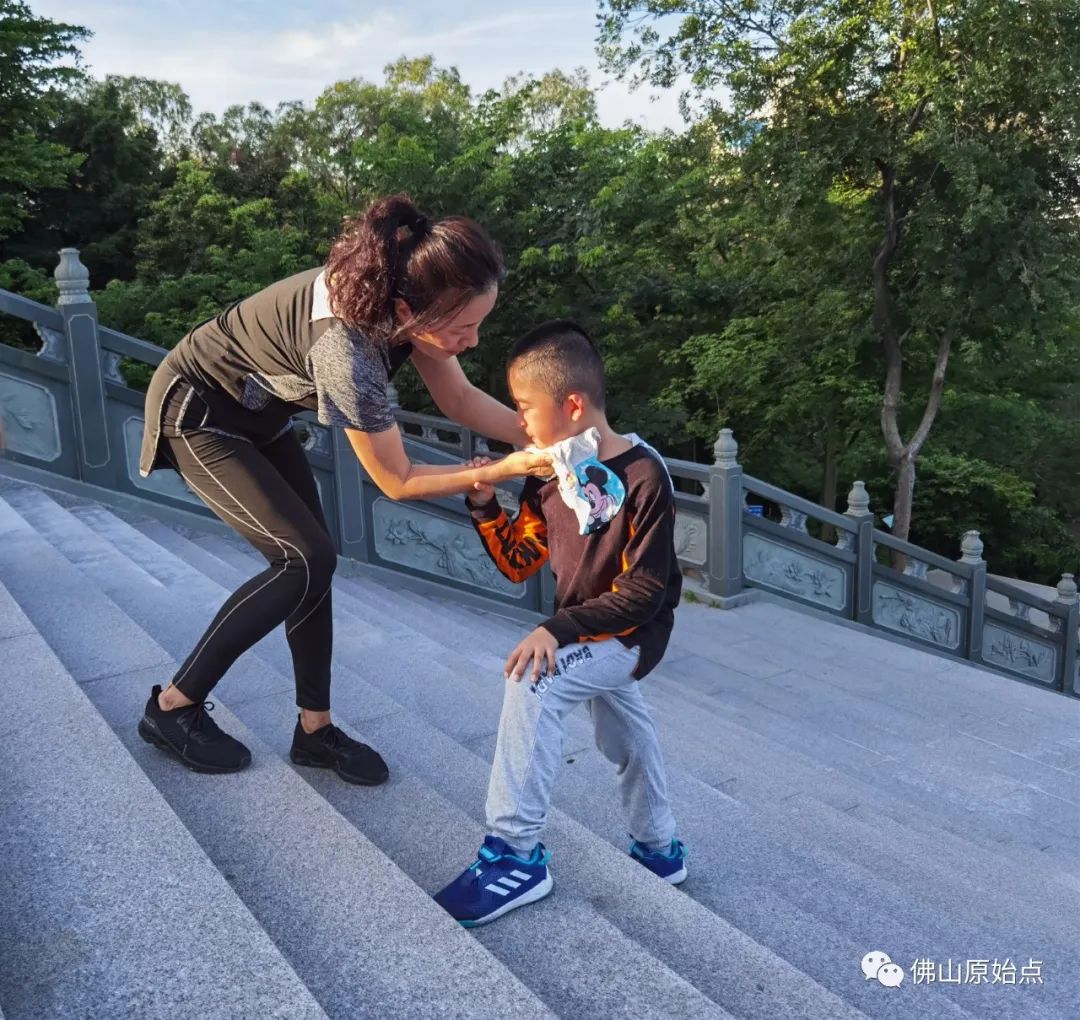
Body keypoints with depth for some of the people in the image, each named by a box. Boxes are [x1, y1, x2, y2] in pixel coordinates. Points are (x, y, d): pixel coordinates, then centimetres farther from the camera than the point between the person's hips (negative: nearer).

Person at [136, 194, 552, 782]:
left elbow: (459, 400, -4)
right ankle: (174, 707, 2)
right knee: (305, 561, -13)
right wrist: (504, 470, -25)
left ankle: (315, 729, 14)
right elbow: (397, 482, -27)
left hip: (257, 412, 8)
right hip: (197, 414, -8)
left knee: (310, 560, 3)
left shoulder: (397, 293, -18)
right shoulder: (347, 347, -40)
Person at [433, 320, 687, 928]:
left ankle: (517, 855, -19)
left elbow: (645, 592, -26)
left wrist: (562, 628, -32)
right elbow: (518, 563, 2)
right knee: (624, 729, 23)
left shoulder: (643, 477, -25)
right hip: (591, 632, 9)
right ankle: (659, 850, 46)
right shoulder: (552, 474, -4)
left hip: (633, 634, -9)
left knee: (533, 686, -27)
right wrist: (485, 505, -12)